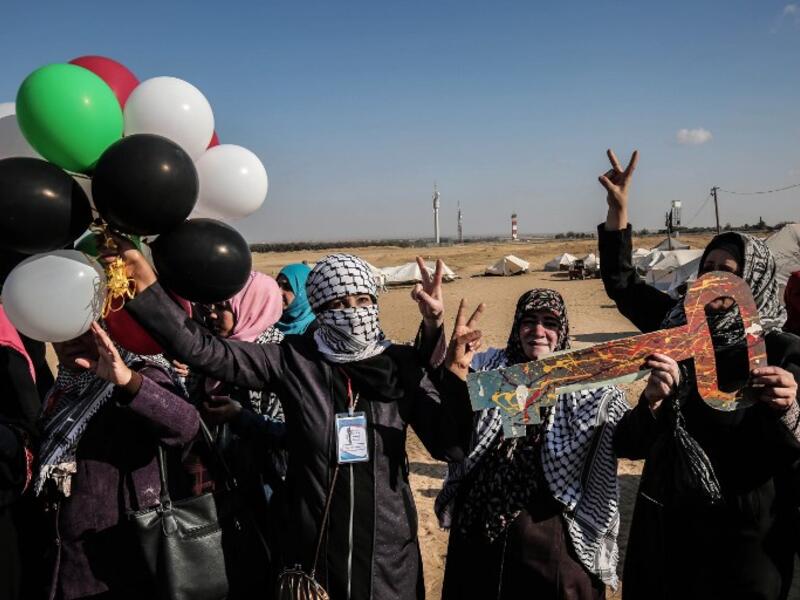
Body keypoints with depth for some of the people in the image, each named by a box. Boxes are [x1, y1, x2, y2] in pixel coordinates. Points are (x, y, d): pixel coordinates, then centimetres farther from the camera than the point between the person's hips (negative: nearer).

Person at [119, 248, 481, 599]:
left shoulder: (402, 365, -4)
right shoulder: (294, 361, -7)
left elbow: (449, 446, -8)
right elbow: (202, 350, -13)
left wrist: (455, 372, -20)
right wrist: (145, 288, -22)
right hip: (313, 553, -1)